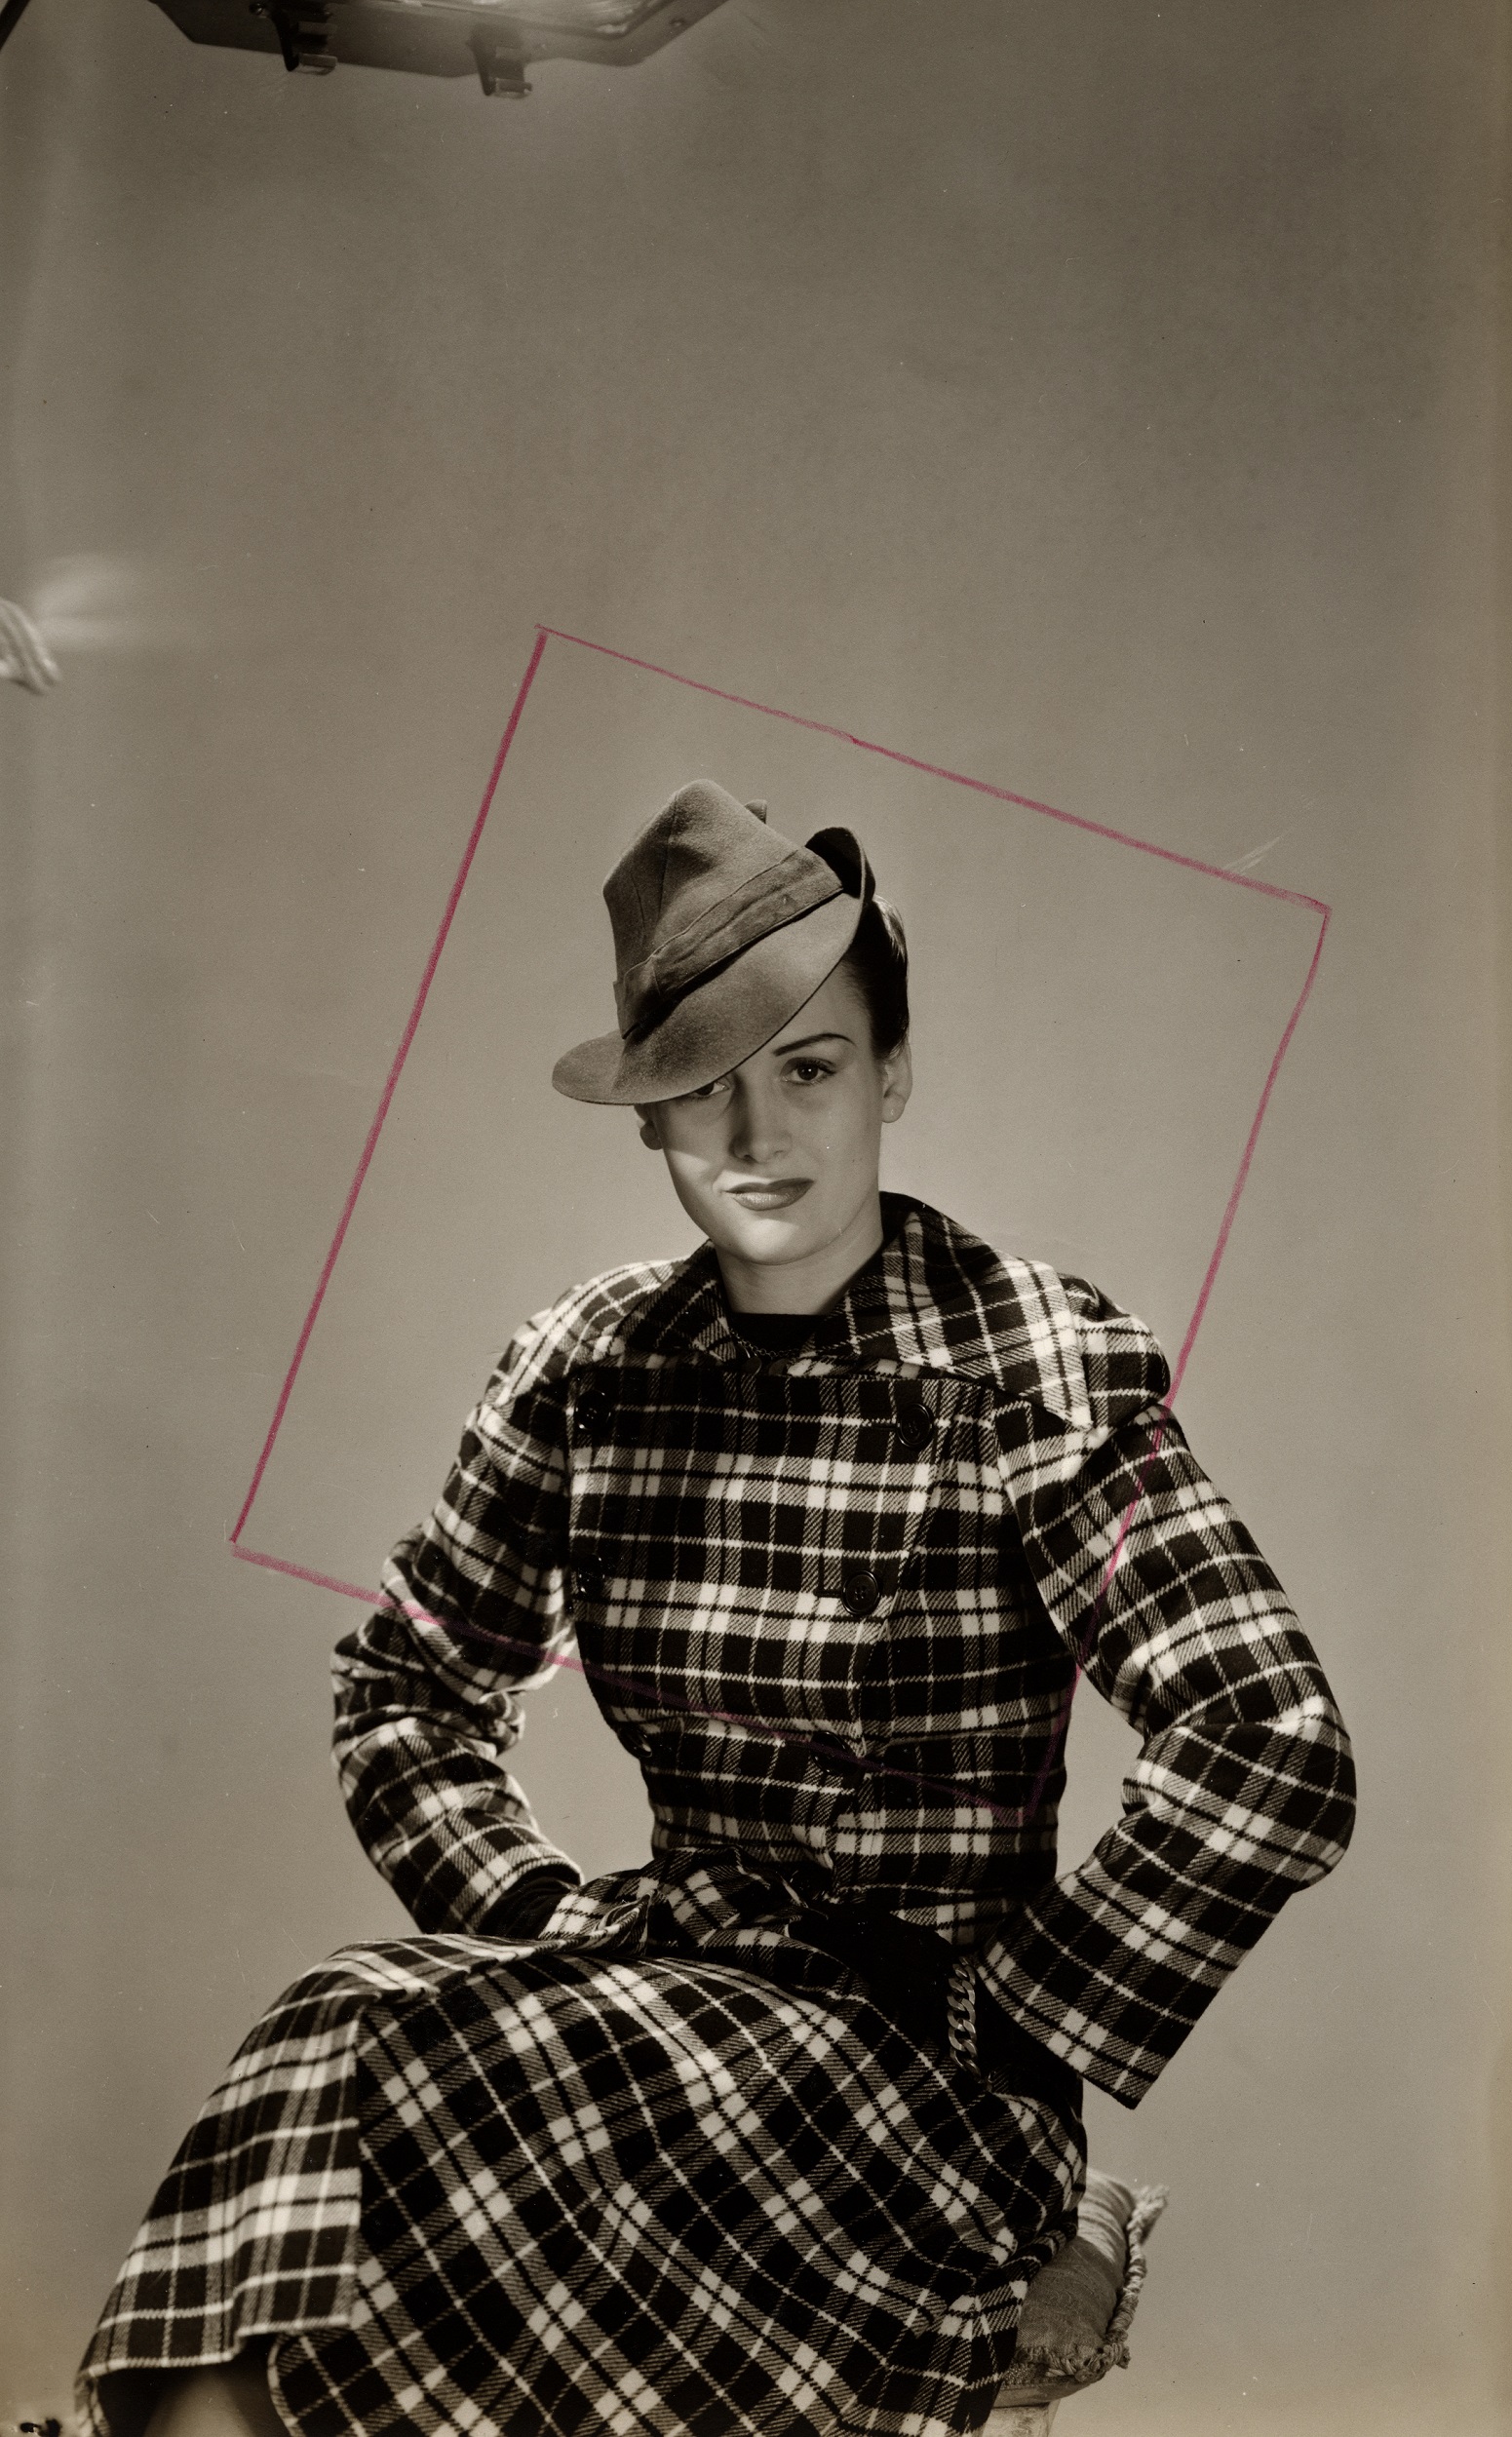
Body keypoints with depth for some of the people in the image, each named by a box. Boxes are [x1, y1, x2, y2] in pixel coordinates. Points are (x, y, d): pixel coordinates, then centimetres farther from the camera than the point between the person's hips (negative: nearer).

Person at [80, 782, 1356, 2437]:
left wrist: (1006, 2031, -14)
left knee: (446, 2095, -29)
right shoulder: (587, 1373, 3)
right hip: (672, 1971, 4)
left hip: (927, 2073, -4)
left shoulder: (1031, 1372, -11)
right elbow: (402, 1690, 14)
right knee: (327, 2053, -26)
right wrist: (540, 1921, -1)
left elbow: (1274, 1754, -19)